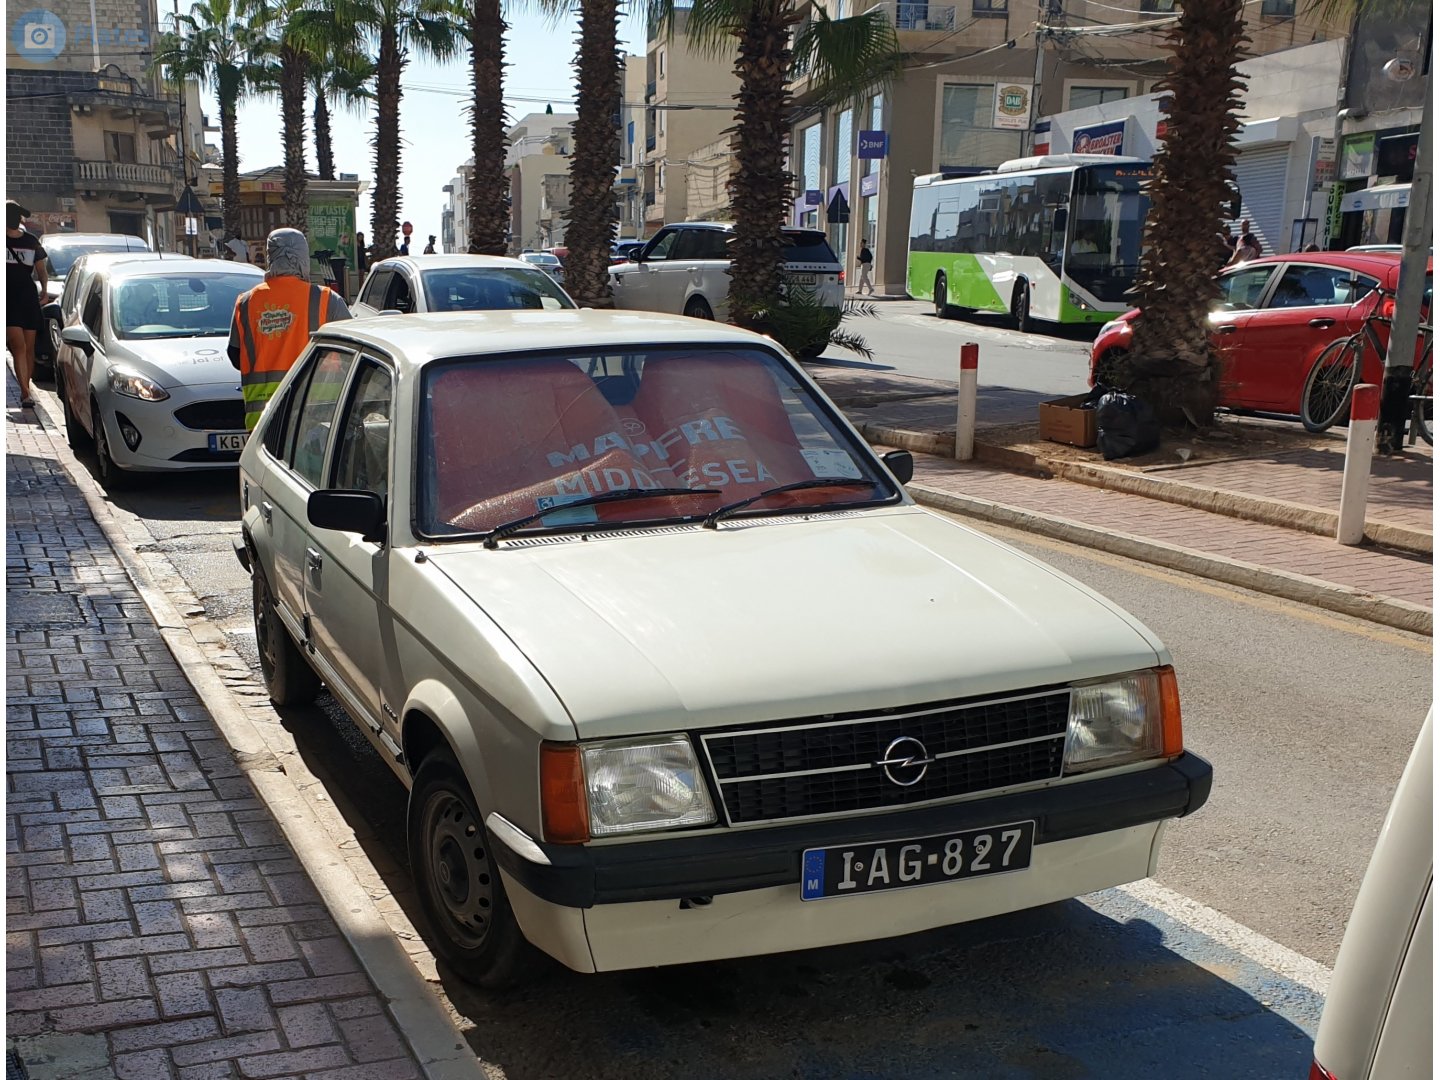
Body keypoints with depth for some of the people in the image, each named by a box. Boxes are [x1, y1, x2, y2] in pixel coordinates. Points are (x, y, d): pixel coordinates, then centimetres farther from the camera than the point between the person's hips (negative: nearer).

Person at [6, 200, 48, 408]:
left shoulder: (32, 242, 13)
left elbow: (41, 272, 17)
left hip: (28, 299, 4)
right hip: (8, 299, -3)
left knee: (29, 348, 5)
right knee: (19, 346, -15)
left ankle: (26, 390, 14)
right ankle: (26, 393, -20)